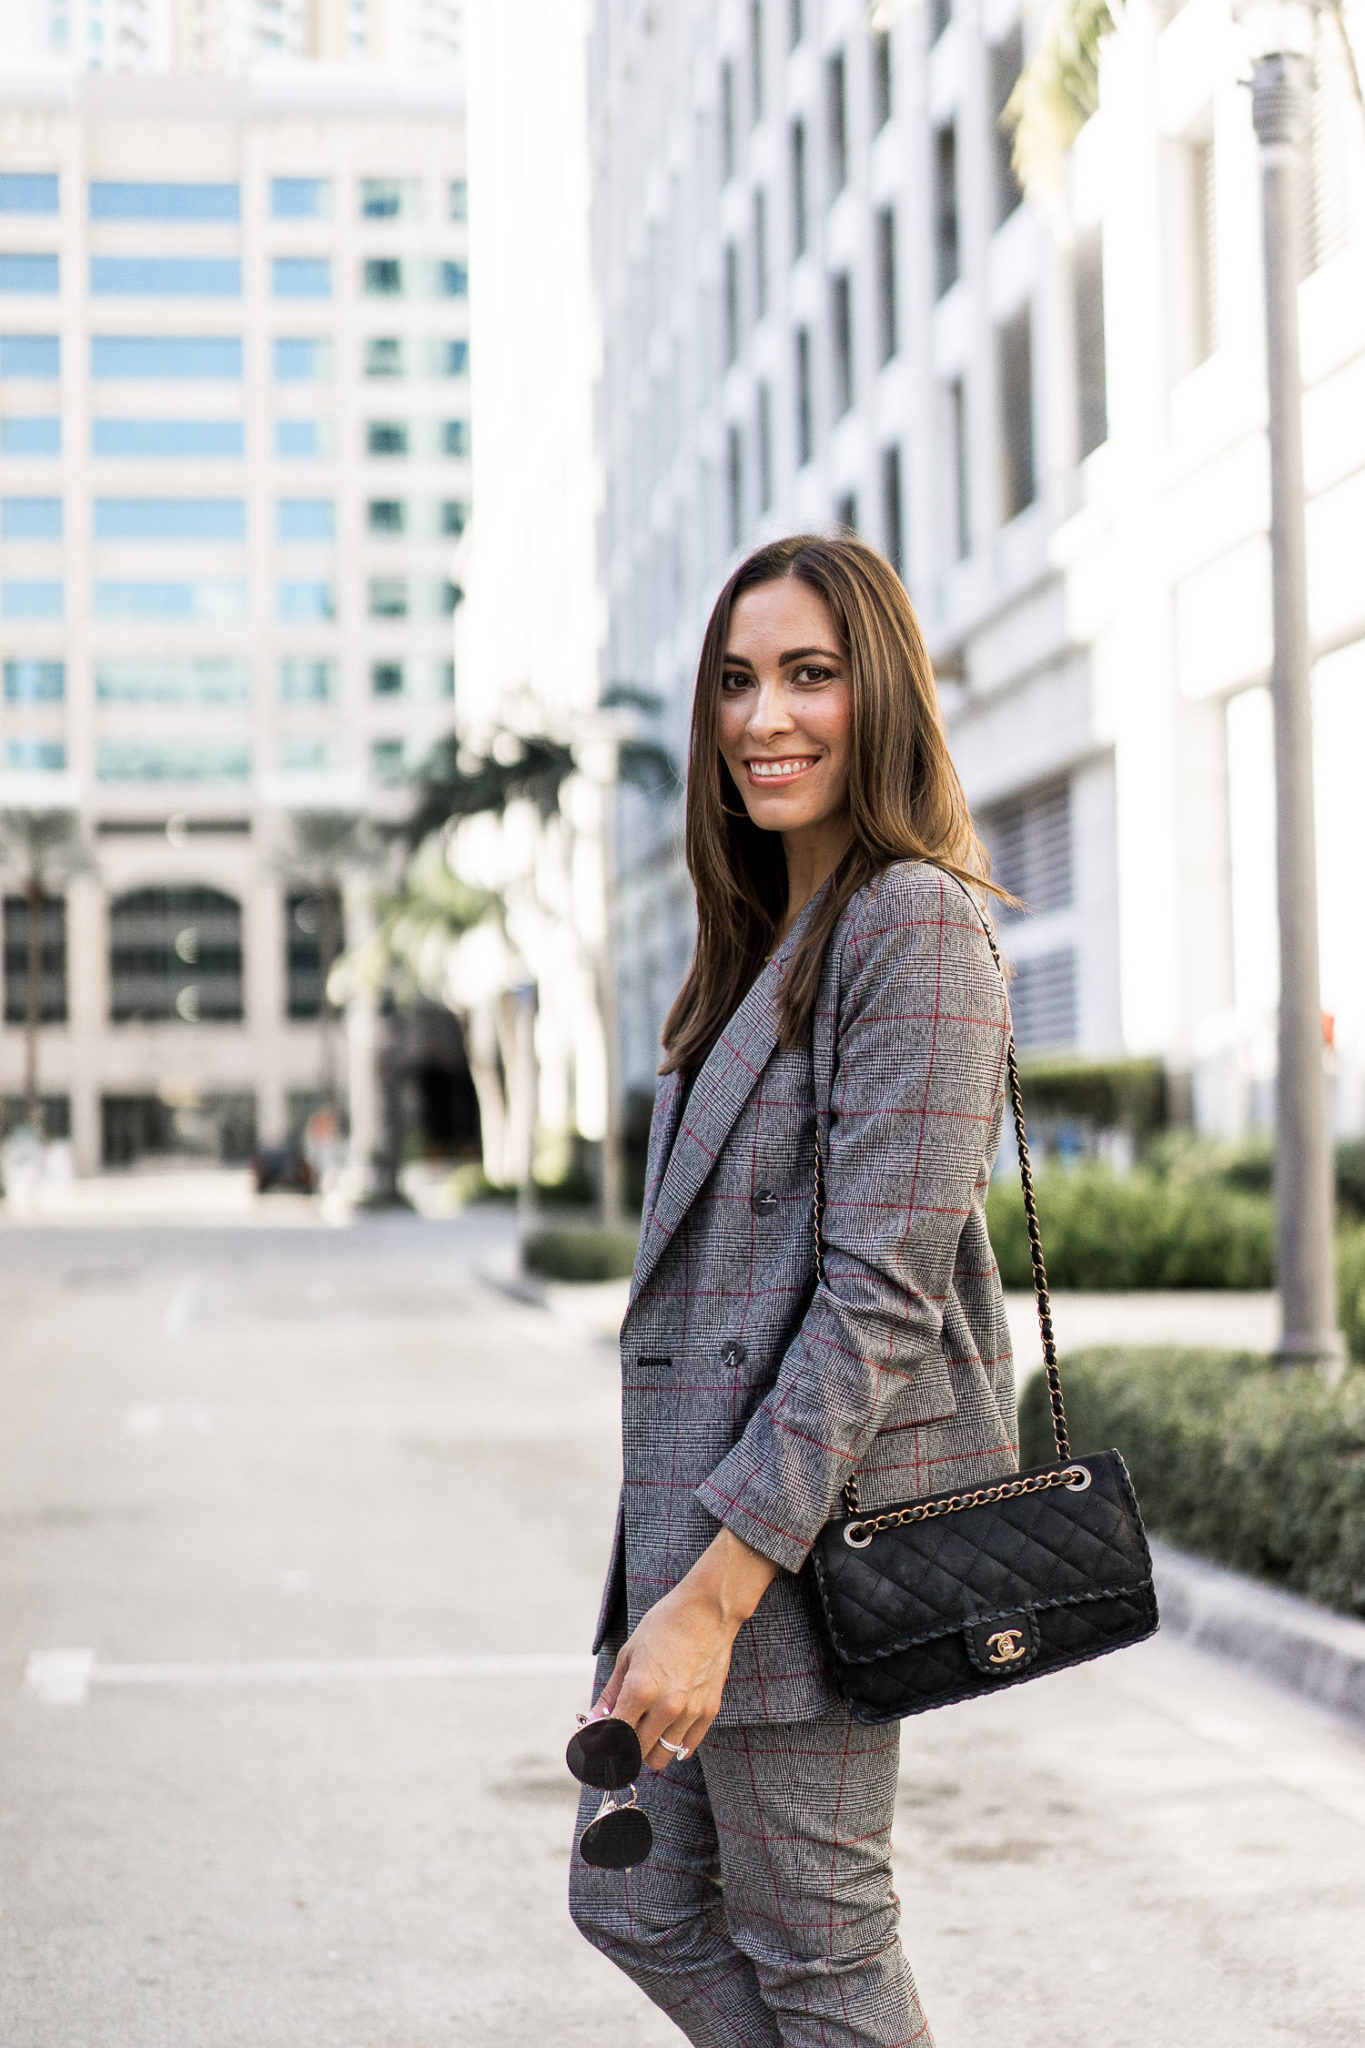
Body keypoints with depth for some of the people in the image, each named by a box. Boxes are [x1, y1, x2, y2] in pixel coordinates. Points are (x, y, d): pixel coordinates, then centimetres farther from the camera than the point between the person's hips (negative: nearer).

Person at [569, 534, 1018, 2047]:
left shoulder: (913, 924, -15)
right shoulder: (770, 936, 16)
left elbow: (881, 1292, -21)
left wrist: (716, 1590, -23)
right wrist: (675, 1568, 19)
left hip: (818, 1519, -10)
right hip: (703, 1497, 10)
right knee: (640, 1904, 15)